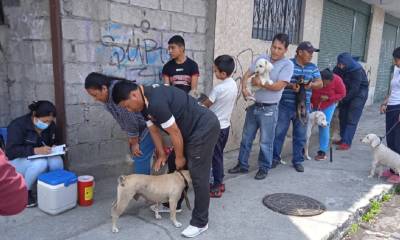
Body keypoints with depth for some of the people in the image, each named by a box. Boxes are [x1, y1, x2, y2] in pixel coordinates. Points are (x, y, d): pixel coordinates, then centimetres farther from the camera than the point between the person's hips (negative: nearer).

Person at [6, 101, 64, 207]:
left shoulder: (50, 125, -5)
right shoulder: (18, 125, -22)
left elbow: (52, 142, 10)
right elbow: (10, 151, -28)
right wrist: (35, 150, -40)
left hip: (39, 157, 4)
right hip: (17, 160, -4)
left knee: (57, 161, -29)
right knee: (40, 163, -36)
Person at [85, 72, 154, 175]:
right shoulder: (107, 96, 2)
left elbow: (130, 119, -25)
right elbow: (123, 120, 9)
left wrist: (135, 143, -15)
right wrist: (131, 138, 6)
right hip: (139, 127, 9)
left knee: (140, 158, -10)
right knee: (138, 158, 10)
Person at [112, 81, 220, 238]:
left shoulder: (156, 102, -30)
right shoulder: (144, 102, 2)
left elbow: (174, 133, -22)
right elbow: (154, 130, 11)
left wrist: (179, 157, -8)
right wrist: (161, 155, 14)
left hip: (204, 127, -10)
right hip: (191, 130, 10)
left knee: (198, 175, -6)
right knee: (178, 170, 19)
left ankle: (200, 222, 6)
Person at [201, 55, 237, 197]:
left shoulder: (218, 89, -24)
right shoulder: (233, 85, 1)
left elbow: (205, 105, -11)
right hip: (225, 125, 8)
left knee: (215, 156, 3)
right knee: (219, 155, 18)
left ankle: (216, 187, 13)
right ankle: (219, 183, 28)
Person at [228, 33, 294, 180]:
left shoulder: (287, 64, -7)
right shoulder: (261, 58, 7)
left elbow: (278, 86, -17)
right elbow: (247, 75, 5)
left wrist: (259, 83, -11)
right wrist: (244, 88, -13)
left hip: (269, 109, -4)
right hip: (253, 106, 5)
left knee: (266, 141, 6)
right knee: (246, 138, 13)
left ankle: (264, 168, 22)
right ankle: (242, 165, 27)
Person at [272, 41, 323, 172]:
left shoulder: (313, 67, 10)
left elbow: (320, 83, 5)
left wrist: (311, 85, -16)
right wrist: (290, 85, -24)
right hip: (285, 105, -3)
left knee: (300, 135, 9)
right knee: (279, 133, 3)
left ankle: (297, 160, 23)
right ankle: (275, 157, 18)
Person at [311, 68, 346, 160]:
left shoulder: (337, 80, -24)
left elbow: (342, 94, -11)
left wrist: (328, 98, -24)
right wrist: (309, 101, -27)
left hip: (328, 106, -1)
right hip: (313, 104, 1)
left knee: (324, 126, -8)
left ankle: (323, 151, 2)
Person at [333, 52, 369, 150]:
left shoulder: (357, 70, -27)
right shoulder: (338, 69, -11)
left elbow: (354, 89, -26)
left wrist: (343, 99, -22)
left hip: (359, 93, -6)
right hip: (346, 93, 6)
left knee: (351, 119, -10)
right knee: (342, 116, 8)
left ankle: (347, 143, -11)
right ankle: (343, 139, 20)